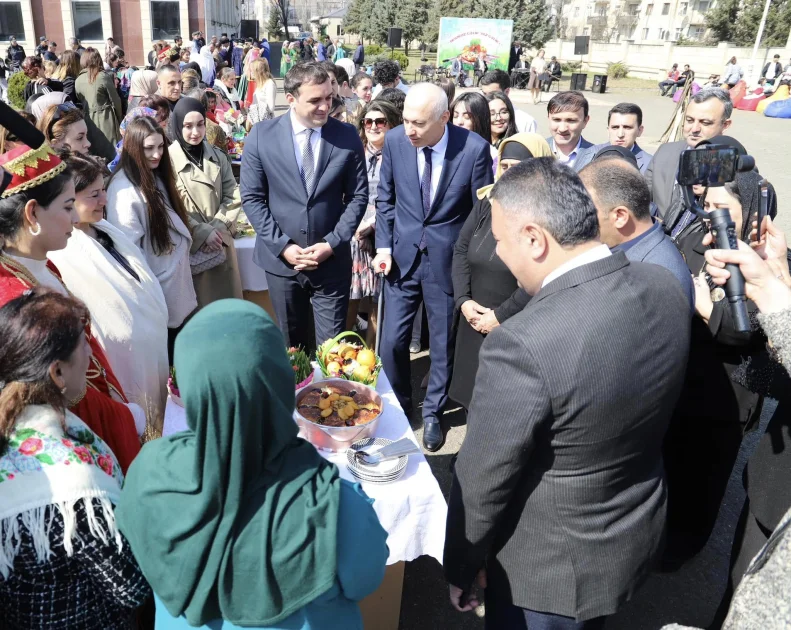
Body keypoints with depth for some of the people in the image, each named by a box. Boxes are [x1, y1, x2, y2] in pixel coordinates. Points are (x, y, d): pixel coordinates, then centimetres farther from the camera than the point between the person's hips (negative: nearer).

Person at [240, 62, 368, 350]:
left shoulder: (347, 137, -4)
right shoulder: (261, 136, -5)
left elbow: (358, 196, -1)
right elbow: (252, 198, -3)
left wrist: (332, 243, -10)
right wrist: (282, 245, -11)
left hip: (333, 259, 0)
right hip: (281, 258, 1)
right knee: (292, 345, 17)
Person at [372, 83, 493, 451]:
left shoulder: (475, 148, -14)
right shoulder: (395, 141, -6)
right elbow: (385, 198, 7)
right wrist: (384, 245, -1)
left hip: (448, 258, -2)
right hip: (402, 255, 2)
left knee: (443, 342, 12)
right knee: (392, 341, 5)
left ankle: (432, 412, 33)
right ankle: (397, 406, 31)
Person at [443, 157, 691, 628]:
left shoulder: (521, 347, -36)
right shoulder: (666, 287, -13)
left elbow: (481, 485, -22)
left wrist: (459, 570, -5)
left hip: (553, 569, -6)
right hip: (641, 536, 6)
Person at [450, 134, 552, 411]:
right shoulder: (487, 201, 5)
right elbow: (461, 250, 7)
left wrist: (501, 316, -17)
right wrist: (463, 300, -5)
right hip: (475, 324, 6)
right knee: (475, 397, 19)